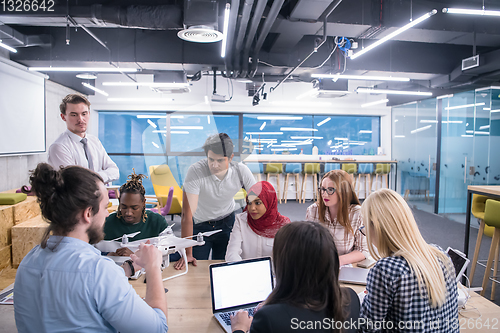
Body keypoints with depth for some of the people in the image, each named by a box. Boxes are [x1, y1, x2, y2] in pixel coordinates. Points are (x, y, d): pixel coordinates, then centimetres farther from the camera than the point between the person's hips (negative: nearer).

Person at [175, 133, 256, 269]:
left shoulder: (241, 171, -22)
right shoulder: (195, 171, -31)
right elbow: (187, 213, -32)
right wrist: (187, 254, -33)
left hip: (227, 222, 2)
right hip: (199, 224, -2)